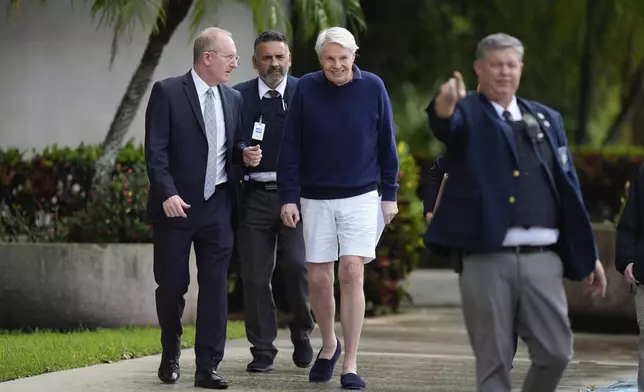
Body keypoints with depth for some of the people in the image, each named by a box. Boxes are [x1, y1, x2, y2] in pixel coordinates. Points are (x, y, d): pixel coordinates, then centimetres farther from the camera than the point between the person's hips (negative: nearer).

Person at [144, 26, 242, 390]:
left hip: (218, 206, 4)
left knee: (216, 287, 0)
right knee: (172, 284, 4)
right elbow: (155, 150, -11)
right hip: (177, 206, -4)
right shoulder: (167, 92, -6)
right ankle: (171, 356, 27)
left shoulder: (233, 98, 10)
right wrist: (167, 194, -21)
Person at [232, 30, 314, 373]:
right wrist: (243, 153, -14)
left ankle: (301, 332, 13)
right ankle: (262, 350, 12)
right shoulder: (238, 96, 7)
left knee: (296, 265, -12)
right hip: (254, 195, 2)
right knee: (255, 275, 2)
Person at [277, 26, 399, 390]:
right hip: (315, 199, 1)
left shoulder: (373, 87, -3)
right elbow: (290, 148, 0)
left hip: (360, 197, -1)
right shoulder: (306, 88, -3)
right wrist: (288, 197, -4)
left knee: (352, 274, -10)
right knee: (319, 280, 5)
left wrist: (390, 194, 3)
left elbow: (387, 144, 3)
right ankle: (329, 344, 31)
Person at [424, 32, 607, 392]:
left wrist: (590, 255, 14)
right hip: (487, 260, -3)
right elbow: (445, 124, -21)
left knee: (557, 352, 0)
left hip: (542, 259, 3)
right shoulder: (469, 114, 4)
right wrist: (445, 104, -46)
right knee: (494, 361, 0)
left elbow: (568, 188, 16)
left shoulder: (547, 119, 16)